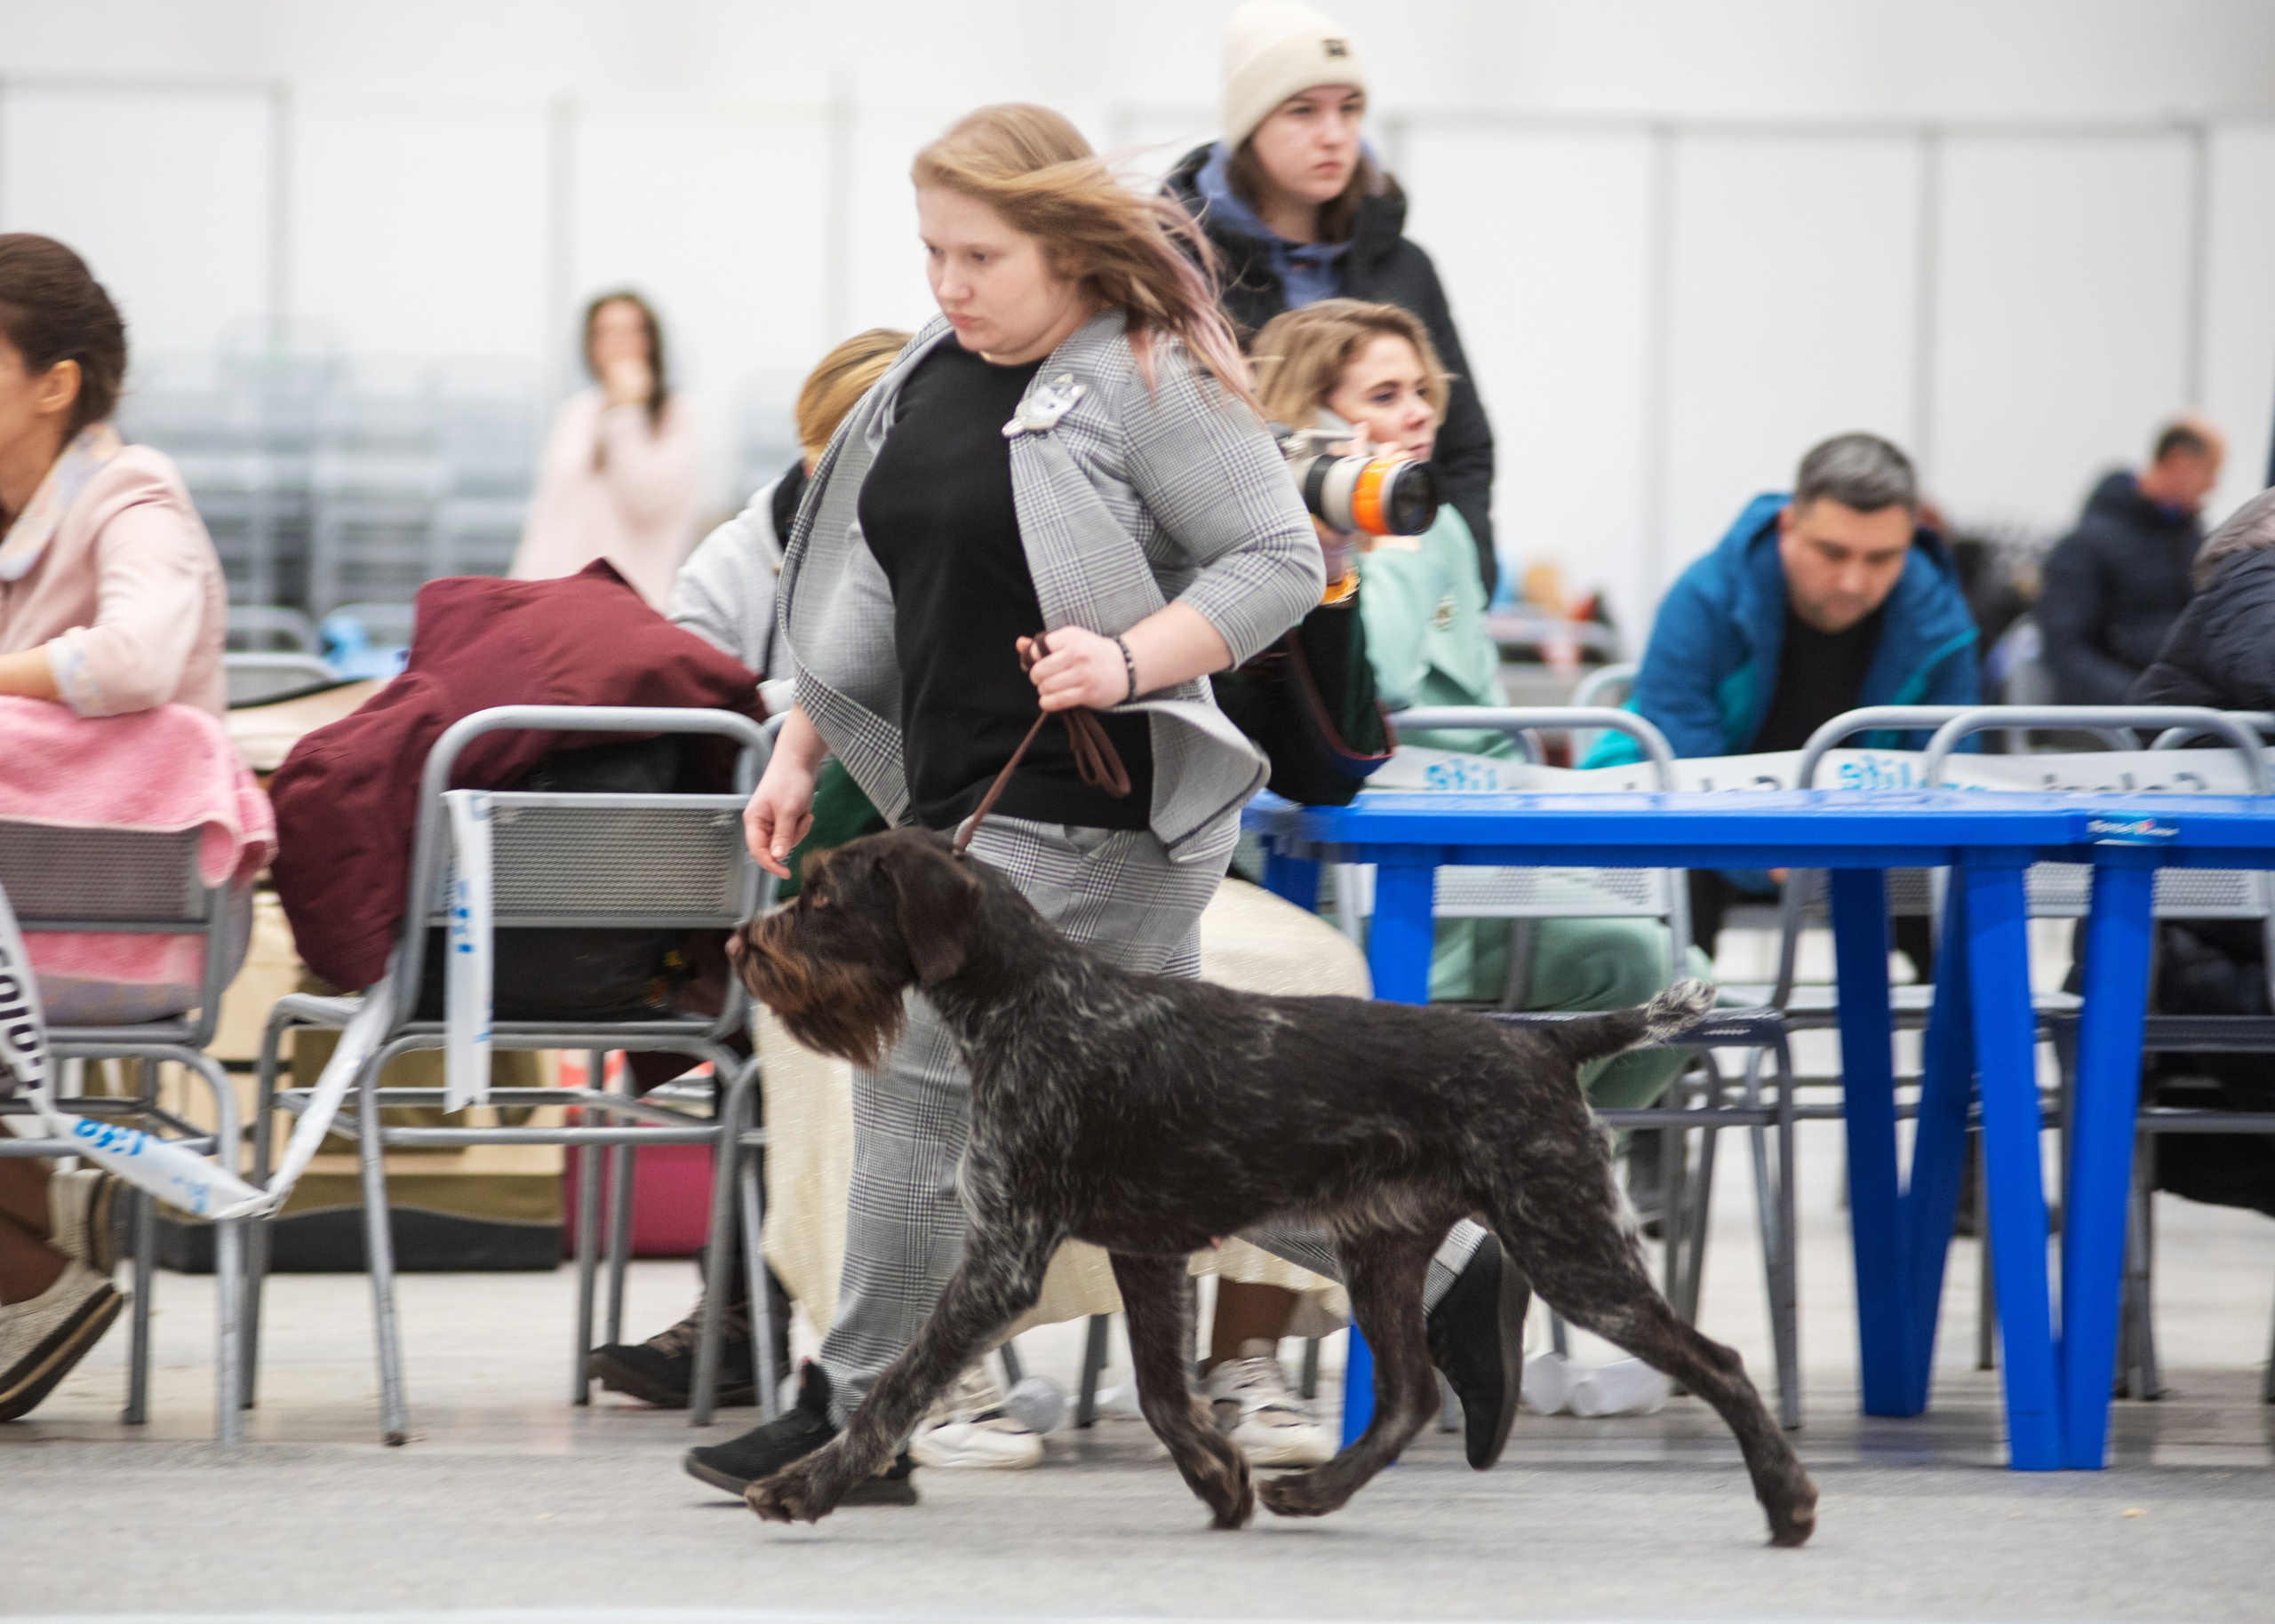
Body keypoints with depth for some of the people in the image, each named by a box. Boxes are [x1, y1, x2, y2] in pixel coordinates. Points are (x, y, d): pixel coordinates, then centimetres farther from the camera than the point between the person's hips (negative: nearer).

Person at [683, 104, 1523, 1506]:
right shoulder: (930, 377, 14)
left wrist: (1134, 659, -25)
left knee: (922, 1073, -8)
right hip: (956, 802, 9)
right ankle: (1440, 1278, 19)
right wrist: (799, 753, 19)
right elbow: (875, 590, 23)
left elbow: (1283, 561, -12)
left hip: (1084, 818, -9)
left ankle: (857, 1419, 1)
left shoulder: (1144, 380, -11)